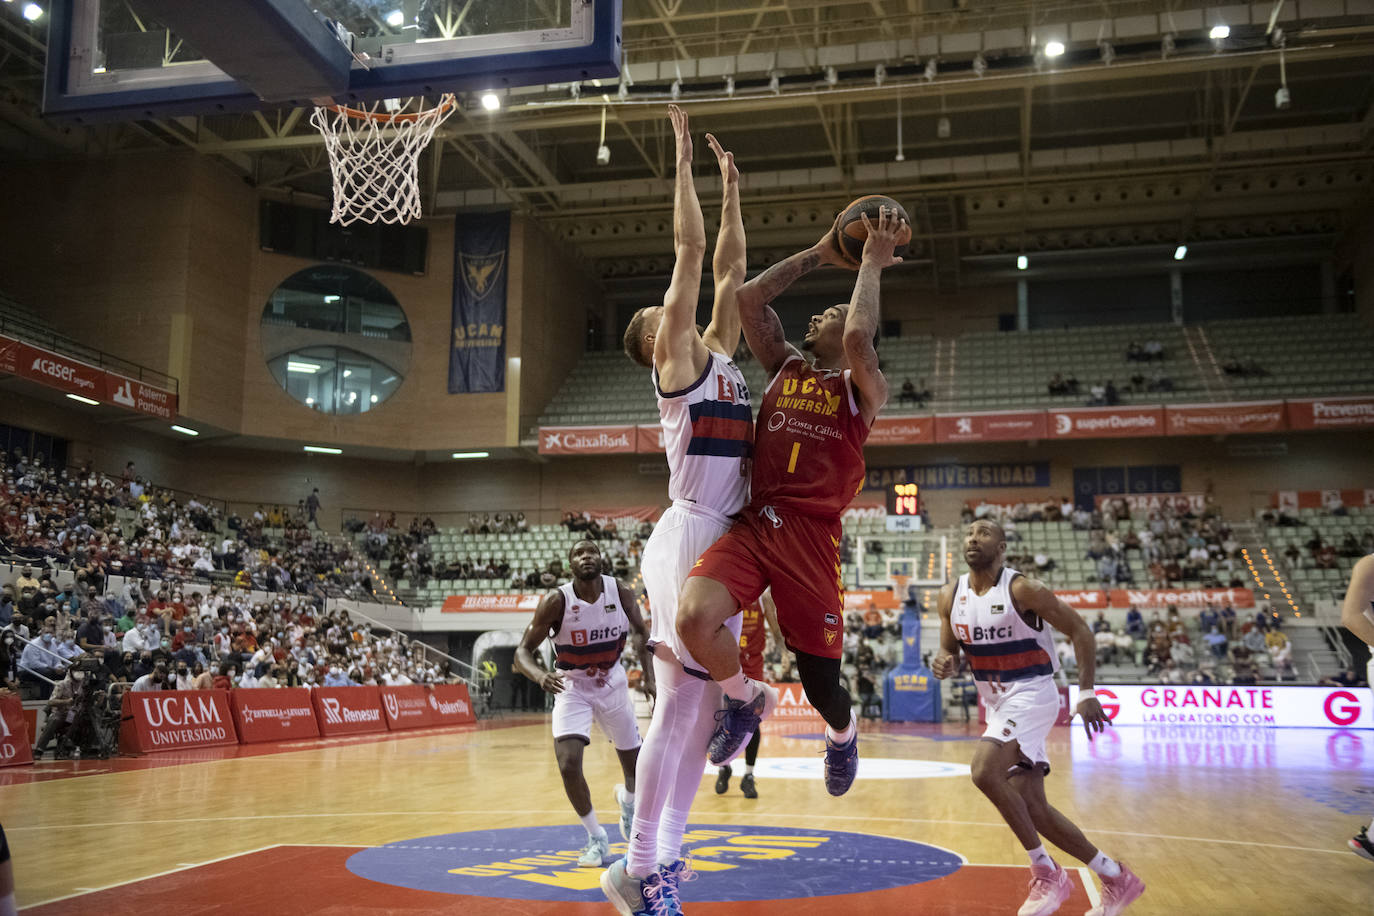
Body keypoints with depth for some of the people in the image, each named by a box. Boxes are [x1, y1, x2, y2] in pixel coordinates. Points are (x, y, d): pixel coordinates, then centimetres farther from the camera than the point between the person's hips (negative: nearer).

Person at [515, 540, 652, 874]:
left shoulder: (621, 593, -15)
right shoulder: (557, 601, -23)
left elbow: (640, 631, 1)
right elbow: (522, 650, -21)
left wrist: (649, 675, -10)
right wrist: (540, 676, -41)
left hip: (613, 684, 3)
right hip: (572, 687, -2)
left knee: (636, 763, 13)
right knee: (568, 765, -19)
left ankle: (627, 800, 51)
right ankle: (597, 839, 4)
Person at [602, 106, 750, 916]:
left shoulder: (719, 353, 20)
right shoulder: (678, 359, -1)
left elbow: (730, 267, 25)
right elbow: (691, 250, -4)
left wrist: (732, 188, 28)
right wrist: (684, 159, 3)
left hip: (726, 540, 9)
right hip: (692, 536, -9)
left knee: (703, 705, 8)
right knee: (679, 704, -8)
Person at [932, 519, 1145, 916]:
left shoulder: (1022, 589, -15)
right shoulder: (951, 596, 3)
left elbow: (1079, 630, -10)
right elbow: (950, 649, 14)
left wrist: (1086, 693, -16)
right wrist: (944, 662, -11)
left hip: (1031, 695, -7)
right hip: (997, 702, 7)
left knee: (985, 772, -26)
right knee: (1032, 808, 5)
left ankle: (1047, 874, -9)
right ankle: (1117, 879, 20)